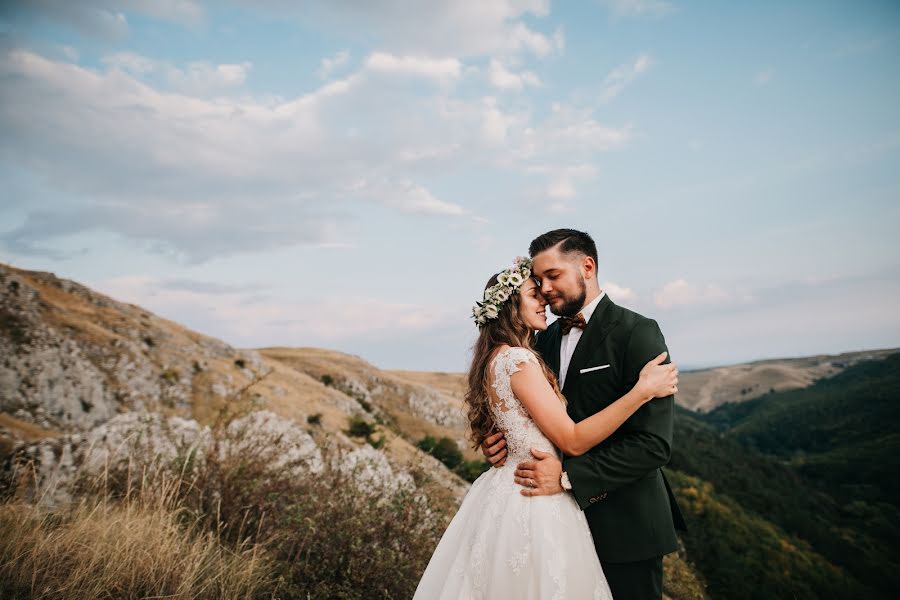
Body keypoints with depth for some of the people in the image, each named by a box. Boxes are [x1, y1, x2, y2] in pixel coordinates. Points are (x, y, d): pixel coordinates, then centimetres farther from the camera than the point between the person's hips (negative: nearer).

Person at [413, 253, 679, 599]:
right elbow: (573, 441, -21)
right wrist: (642, 390, -21)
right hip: (534, 501, -9)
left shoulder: (496, 358, 9)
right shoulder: (518, 359, -20)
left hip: (503, 490, 9)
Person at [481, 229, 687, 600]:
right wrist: (505, 440, -7)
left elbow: (653, 444, -21)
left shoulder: (637, 333, -15)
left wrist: (567, 476, -23)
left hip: (623, 525, -6)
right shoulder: (547, 338, 8)